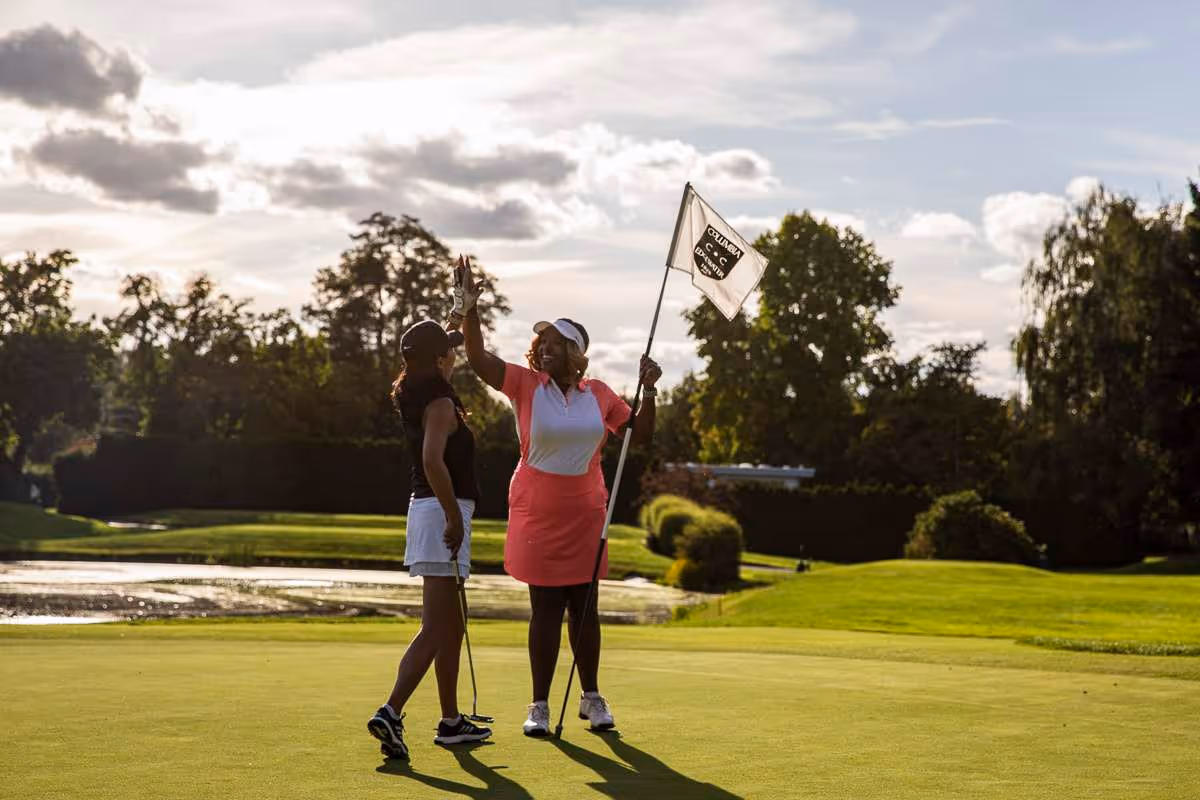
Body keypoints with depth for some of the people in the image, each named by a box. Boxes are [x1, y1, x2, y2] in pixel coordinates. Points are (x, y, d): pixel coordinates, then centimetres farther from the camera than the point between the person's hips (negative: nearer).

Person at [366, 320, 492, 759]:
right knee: (434, 629, -11)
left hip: (427, 509, 10)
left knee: (451, 625, 17)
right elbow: (433, 460, -28)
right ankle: (390, 713, -21)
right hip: (442, 510, -10)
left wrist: (455, 334, 39)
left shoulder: (413, 397, 12)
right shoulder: (440, 403, -14)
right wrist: (454, 516, -24)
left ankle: (451, 720, 24)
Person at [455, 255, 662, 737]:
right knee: (545, 608, 1)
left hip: (585, 512, 2)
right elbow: (479, 360, -17)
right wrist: (471, 310, -29)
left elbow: (640, 435, 10)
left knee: (584, 607, 8)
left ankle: (591, 697, 22)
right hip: (537, 512, -2)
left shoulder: (598, 394, 4)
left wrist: (648, 392, -2)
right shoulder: (526, 384, -3)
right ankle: (539, 706, 9)